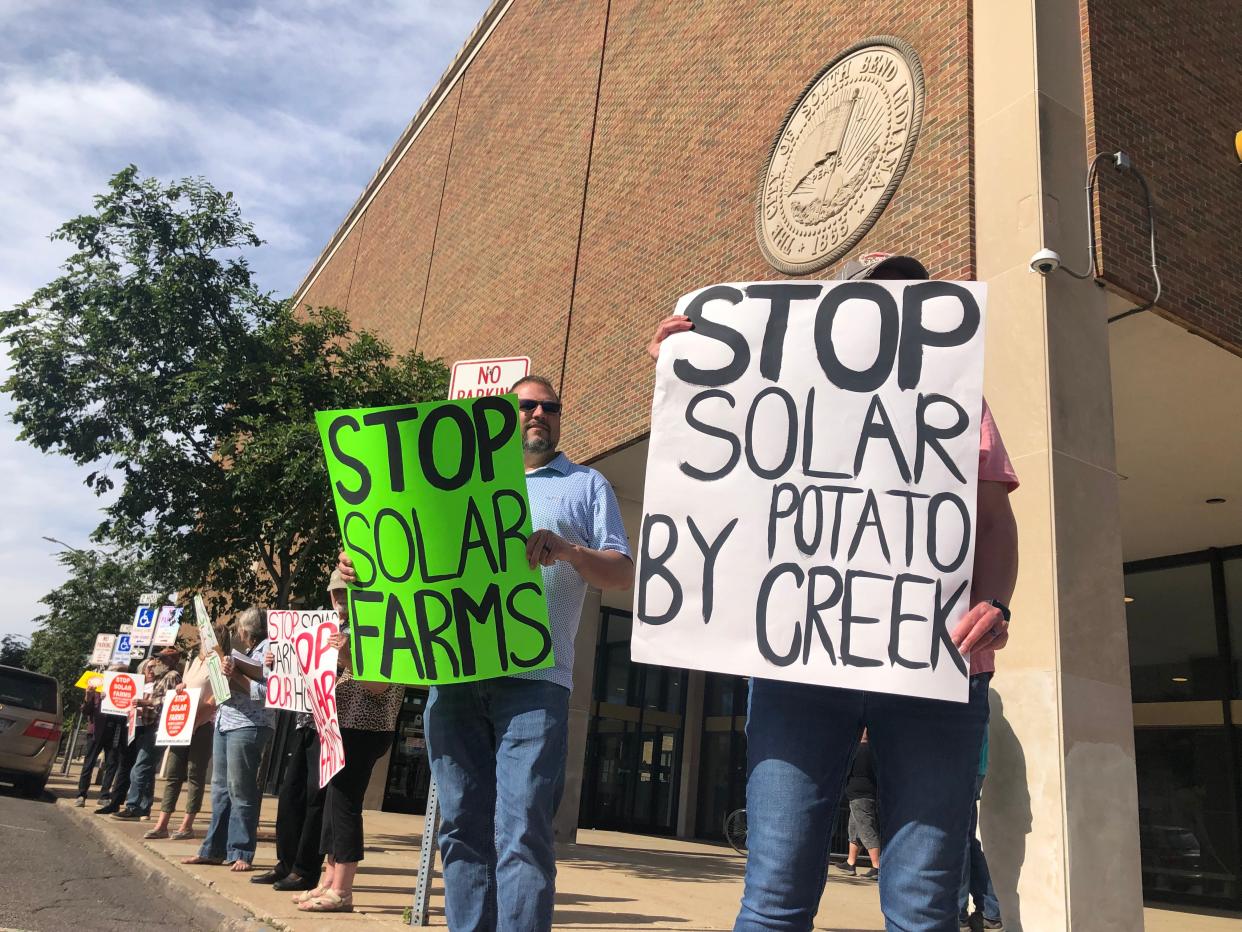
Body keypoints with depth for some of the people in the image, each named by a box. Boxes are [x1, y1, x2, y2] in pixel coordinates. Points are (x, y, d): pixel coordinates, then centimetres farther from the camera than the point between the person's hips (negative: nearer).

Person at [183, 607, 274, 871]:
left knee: (241, 792, -4)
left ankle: (241, 853, 2)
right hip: (224, 723, 9)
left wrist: (236, 676, -17)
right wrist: (220, 670, 3)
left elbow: (267, 693, -16)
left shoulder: (268, 649, -7)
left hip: (247, 727, -9)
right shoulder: (240, 651, 19)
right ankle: (214, 850, 18)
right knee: (220, 789, 11)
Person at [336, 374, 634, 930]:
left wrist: (569, 550, -13)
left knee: (520, 833, -11)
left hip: (532, 679, -4)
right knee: (462, 829, 6)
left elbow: (624, 574, 5)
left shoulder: (586, 485, 14)